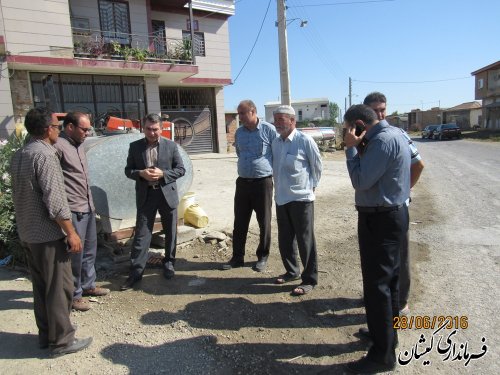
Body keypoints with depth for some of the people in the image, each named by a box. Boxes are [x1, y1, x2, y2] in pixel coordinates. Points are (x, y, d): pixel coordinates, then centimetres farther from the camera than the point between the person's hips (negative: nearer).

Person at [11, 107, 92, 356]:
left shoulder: (18, 155, 9)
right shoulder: (45, 155, -19)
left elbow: (22, 193, 15)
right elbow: (55, 201, -23)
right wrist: (71, 233, -16)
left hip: (27, 232, 9)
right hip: (48, 234, -9)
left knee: (40, 286, 18)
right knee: (59, 288, 2)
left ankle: (45, 334, 30)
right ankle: (62, 340, 13)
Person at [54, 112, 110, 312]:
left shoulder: (78, 145, 13)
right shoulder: (58, 146, -15)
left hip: (88, 208, 9)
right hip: (73, 211, -9)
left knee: (89, 250, 19)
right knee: (75, 253, 3)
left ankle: (88, 285, 35)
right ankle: (73, 295, 18)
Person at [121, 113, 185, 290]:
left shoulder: (171, 145, -1)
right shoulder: (135, 146, 2)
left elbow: (181, 169, -1)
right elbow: (128, 170, 5)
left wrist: (162, 174, -17)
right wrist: (141, 173, -16)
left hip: (167, 194, 0)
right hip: (145, 195, 0)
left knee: (170, 232, 11)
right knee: (141, 234, 1)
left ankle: (169, 262, 30)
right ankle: (136, 271, 9)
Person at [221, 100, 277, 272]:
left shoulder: (269, 129, -8)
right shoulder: (239, 132, 8)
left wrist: (271, 171, 3)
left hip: (263, 182, -4)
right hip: (243, 182, 5)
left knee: (264, 222, 6)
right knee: (240, 222, 9)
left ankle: (262, 257, 22)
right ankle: (237, 257, 21)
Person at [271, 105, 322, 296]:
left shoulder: (305, 140, -12)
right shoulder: (275, 142, 8)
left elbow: (317, 165, -2)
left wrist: (311, 185, 4)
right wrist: (280, 186, 13)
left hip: (301, 198, -6)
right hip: (281, 198, 7)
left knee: (305, 240, 3)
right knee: (284, 239, 16)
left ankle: (309, 279, 16)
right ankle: (292, 271, 35)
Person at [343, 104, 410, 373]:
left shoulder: (383, 140, -20)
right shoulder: (392, 134, 11)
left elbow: (361, 182, -21)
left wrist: (351, 148, -14)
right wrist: (356, 148, 2)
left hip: (380, 220, -11)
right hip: (392, 214, 11)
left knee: (376, 285, -2)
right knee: (388, 279, 20)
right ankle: (386, 333, 37)